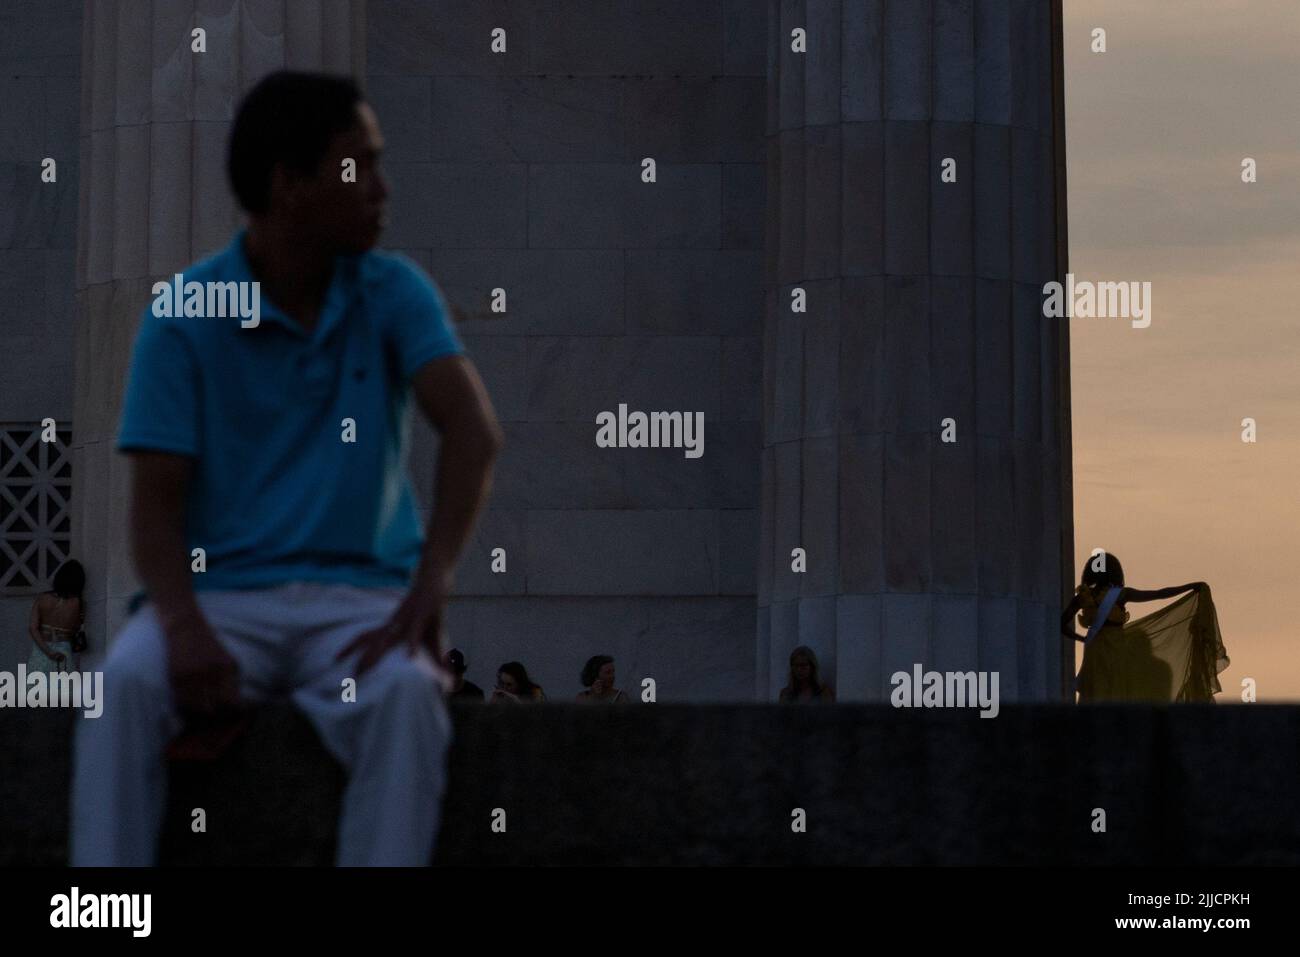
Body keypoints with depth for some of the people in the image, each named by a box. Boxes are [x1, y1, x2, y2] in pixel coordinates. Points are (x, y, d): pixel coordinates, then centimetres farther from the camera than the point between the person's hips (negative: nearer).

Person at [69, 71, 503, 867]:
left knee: (407, 691, -33)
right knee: (125, 684, -31)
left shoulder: (394, 293, 3)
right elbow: (157, 503, -5)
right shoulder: (182, 316, -1)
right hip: (222, 592, 0)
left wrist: (431, 587, -28)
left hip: (360, 596, 1)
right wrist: (185, 629, -26)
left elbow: (474, 430, -12)